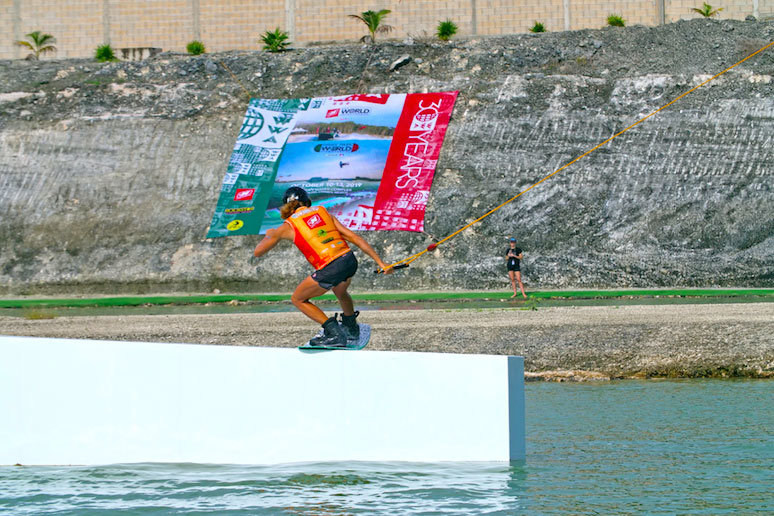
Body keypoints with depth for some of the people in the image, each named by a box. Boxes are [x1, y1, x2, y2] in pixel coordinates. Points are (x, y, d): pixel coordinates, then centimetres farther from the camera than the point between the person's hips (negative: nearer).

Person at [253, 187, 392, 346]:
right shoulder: (323, 212, 19)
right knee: (340, 292, 38)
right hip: (350, 261, 5)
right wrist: (381, 263, 13)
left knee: (298, 299, 19)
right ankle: (351, 329, 58)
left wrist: (269, 236, 43)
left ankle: (334, 332, 11)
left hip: (330, 268, -5)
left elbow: (257, 252, 21)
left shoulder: (288, 226, 11)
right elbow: (355, 239, 12)